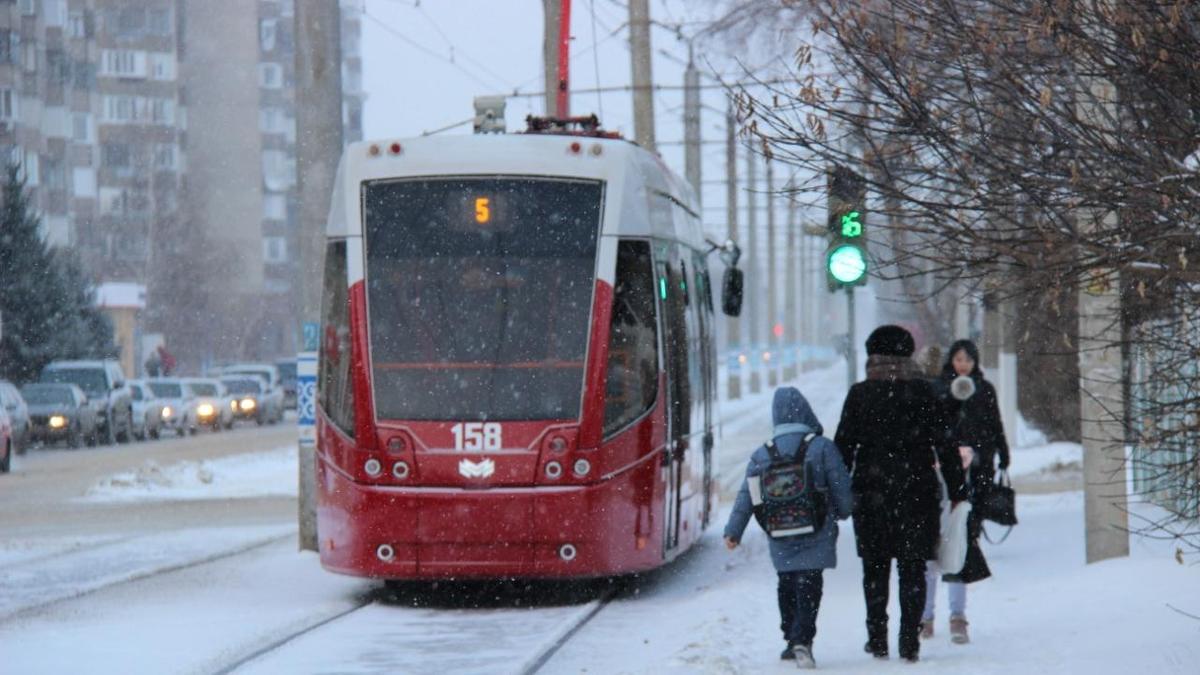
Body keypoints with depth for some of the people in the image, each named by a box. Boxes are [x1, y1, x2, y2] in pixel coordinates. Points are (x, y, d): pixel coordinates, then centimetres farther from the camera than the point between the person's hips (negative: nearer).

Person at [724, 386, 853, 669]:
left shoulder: (762, 454, 3)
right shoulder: (821, 447, -6)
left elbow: (746, 497, 4)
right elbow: (841, 487, -3)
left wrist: (733, 531, 11)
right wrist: (843, 513, 16)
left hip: (780, 539, 3)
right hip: (815, 536, -3)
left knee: (787, 585, 17)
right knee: (809, 586, -6)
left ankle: (792, 640, 23)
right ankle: (802, 639, -23)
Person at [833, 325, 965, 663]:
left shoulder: (859, 395, -1)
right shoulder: (923, 392, -1)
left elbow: (843, 446, 0)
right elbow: (945, 444, -1)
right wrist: (956, 490, 3)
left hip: (871, 494, 0)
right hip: (917, 492, 0)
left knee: (875, 569, 11)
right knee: (913, 569, 4)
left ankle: (877, 638, 10)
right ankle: (910, 642, -1)